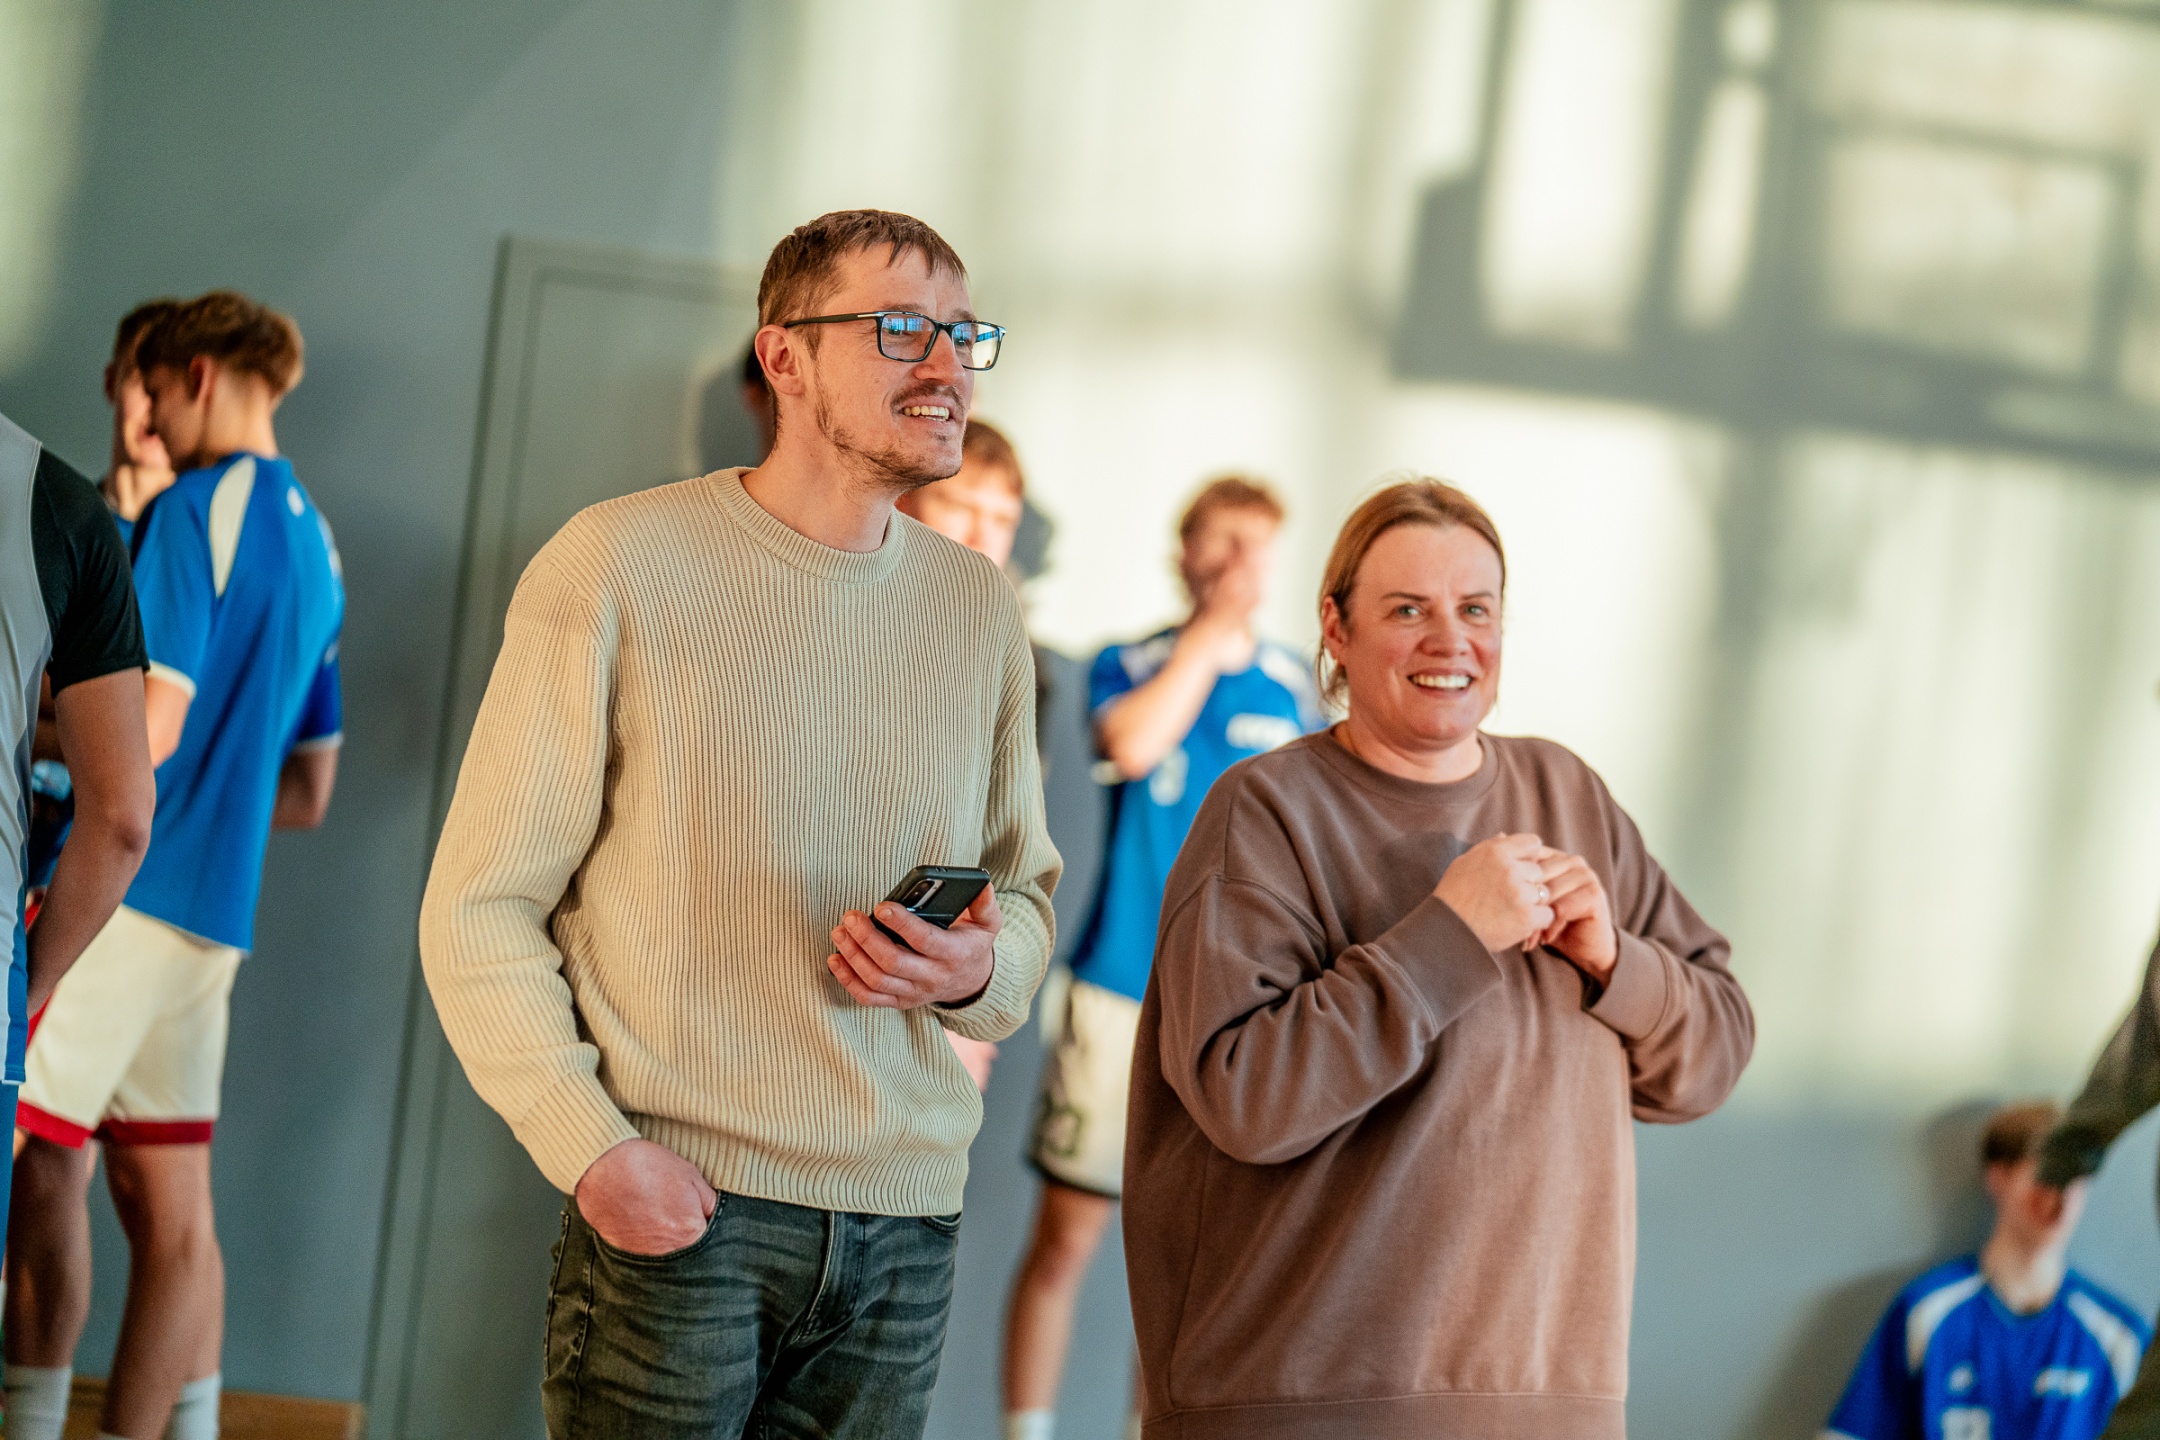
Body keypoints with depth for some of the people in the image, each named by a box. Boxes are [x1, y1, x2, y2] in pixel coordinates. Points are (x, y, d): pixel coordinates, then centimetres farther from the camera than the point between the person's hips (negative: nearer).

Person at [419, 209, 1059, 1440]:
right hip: (677, 1202, -4)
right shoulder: (620, 564, -4)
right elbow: (480, 909, -4)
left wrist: (980, 970, -5)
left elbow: (1028, 891, 18)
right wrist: (591, 1144, -14)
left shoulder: (980, 609, 10)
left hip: (907, 1222, 4)